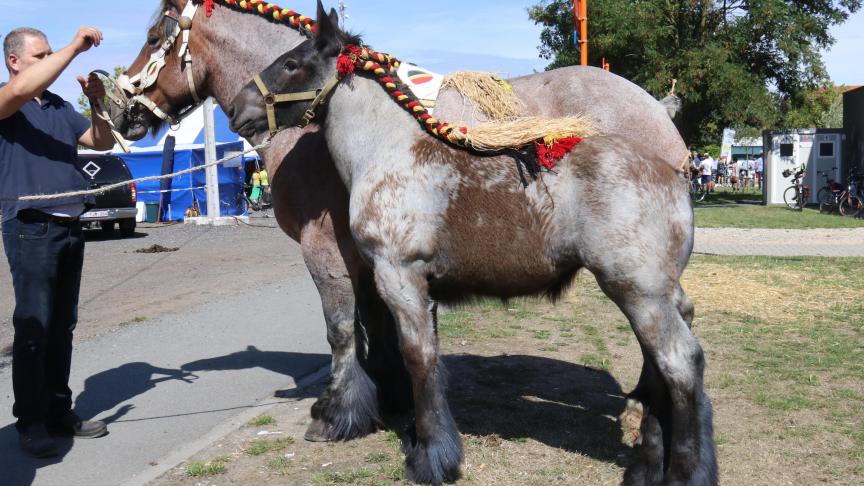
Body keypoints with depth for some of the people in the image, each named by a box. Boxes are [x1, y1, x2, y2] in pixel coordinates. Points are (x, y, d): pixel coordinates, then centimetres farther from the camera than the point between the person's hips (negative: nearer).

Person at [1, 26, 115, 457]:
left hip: (69, 227, 7)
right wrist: (75, 47, -27)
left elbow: (103, 142, 17)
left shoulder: (60, 106, 17)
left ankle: (59, 412, 18)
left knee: (63, 326, 10)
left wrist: (98, 102, -1)